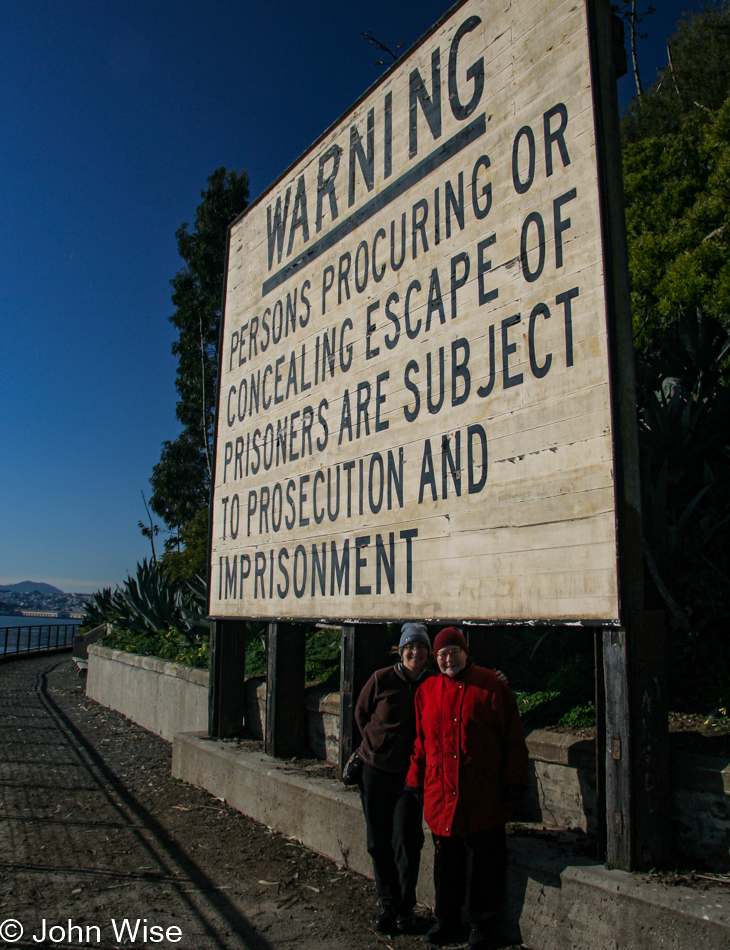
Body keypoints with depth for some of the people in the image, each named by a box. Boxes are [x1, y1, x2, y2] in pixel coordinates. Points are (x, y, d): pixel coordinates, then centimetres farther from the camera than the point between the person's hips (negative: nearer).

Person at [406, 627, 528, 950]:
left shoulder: (490, 686, -5)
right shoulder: (426, 691, 6)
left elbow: (512, 737, -3)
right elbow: (421, 741, 13)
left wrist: (512, 783, -4)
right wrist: (415, 782, 11)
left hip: (483, 797, -3)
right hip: (440, 796, 4)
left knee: (483, 861, 7)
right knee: (446, 862, 14)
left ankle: (481, 924, 26)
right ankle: (448, 922, 31)